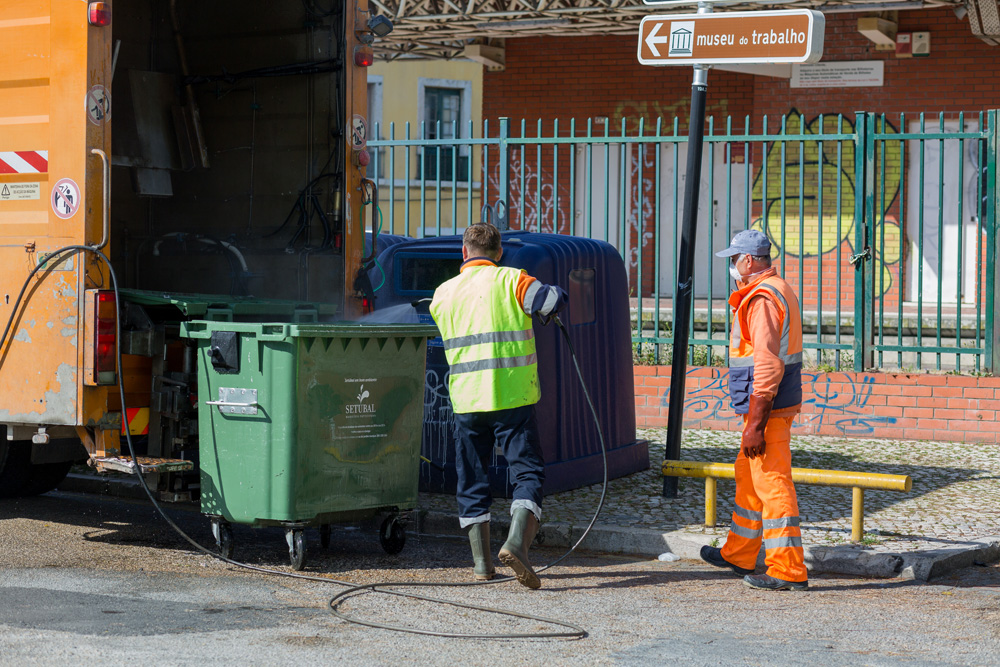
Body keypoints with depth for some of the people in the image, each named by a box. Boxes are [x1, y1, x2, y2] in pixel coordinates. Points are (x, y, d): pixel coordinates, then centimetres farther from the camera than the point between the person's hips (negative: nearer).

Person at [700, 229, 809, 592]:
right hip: (774, 405, 11)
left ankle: (788, 571, -5)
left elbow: (768, 367, -24)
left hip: (767, 407, -11)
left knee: (771, 484, -8)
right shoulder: (777, 290, 16)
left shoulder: (763, 298, -18)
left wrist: (756, 424, -24)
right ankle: (739, 554, 33)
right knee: (749, 477, 21)